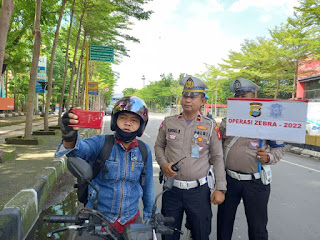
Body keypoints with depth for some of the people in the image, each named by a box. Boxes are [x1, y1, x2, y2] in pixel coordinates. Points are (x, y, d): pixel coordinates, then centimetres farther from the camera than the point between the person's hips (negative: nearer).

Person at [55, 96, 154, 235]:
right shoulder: (101, 143, -14)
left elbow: (148, 186, 5)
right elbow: (81, 149, -36)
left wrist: (150, 217, 13)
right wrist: (69, 138, -58)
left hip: (131, 219, 2)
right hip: (97, 218, -2)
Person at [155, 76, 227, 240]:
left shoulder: (210, 126, -2)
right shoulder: (168, 123, 1)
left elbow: (217, 159, 1)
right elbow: (159, 146, 14)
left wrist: (220, 189, -2)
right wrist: (163, 164, -5)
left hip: (199, 190, -1)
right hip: (172, 189, 2)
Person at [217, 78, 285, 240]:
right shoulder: (227, 121, 7)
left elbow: (279, 148, 1)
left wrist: (268, 157, -20)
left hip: (256, 183, -3)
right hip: (229, 179, 3)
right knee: (224, 222, 17)